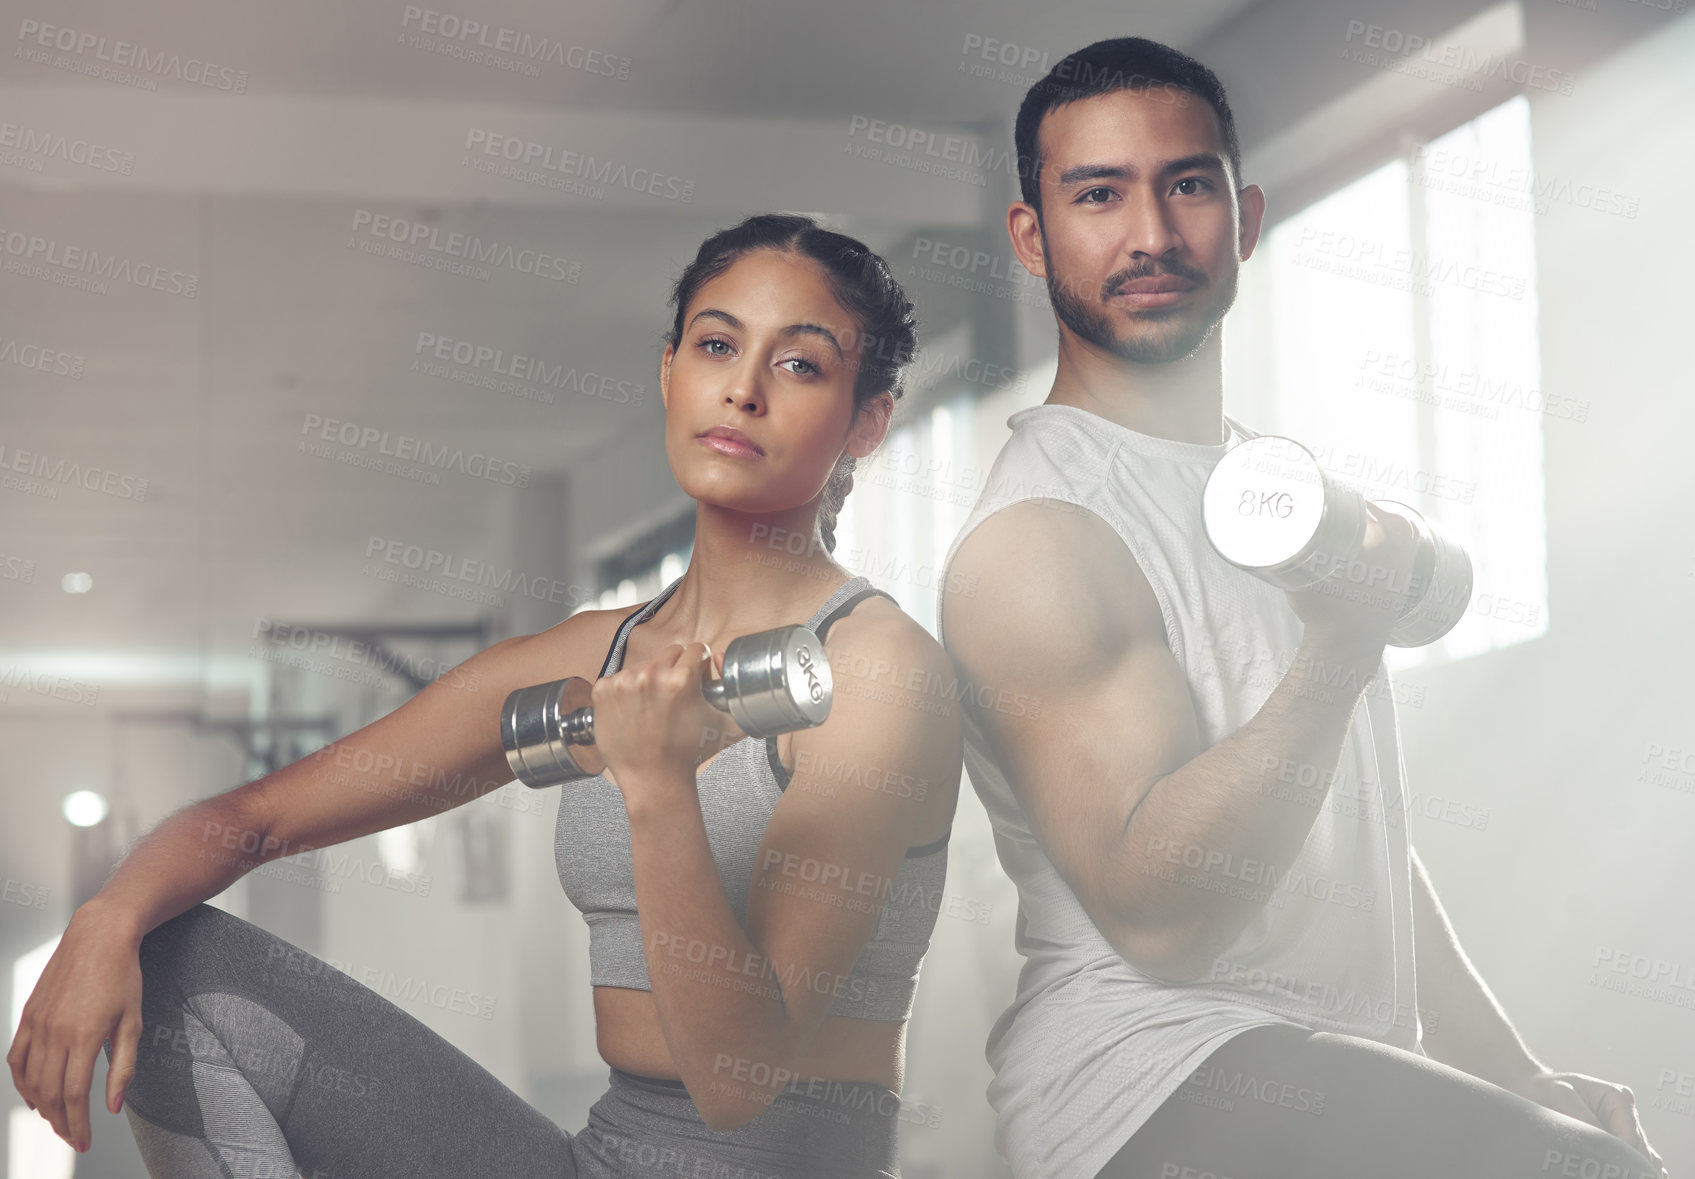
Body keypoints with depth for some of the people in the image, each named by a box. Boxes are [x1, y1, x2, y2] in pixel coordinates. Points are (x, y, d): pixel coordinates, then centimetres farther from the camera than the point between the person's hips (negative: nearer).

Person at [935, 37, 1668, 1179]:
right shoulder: (1037, 539, -10)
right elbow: (1156, 913, -19)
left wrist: (1513, 1070, 15)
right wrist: (1339, 652, -29)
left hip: (1349, 1081, 8)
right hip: (1149, 1069, -8)